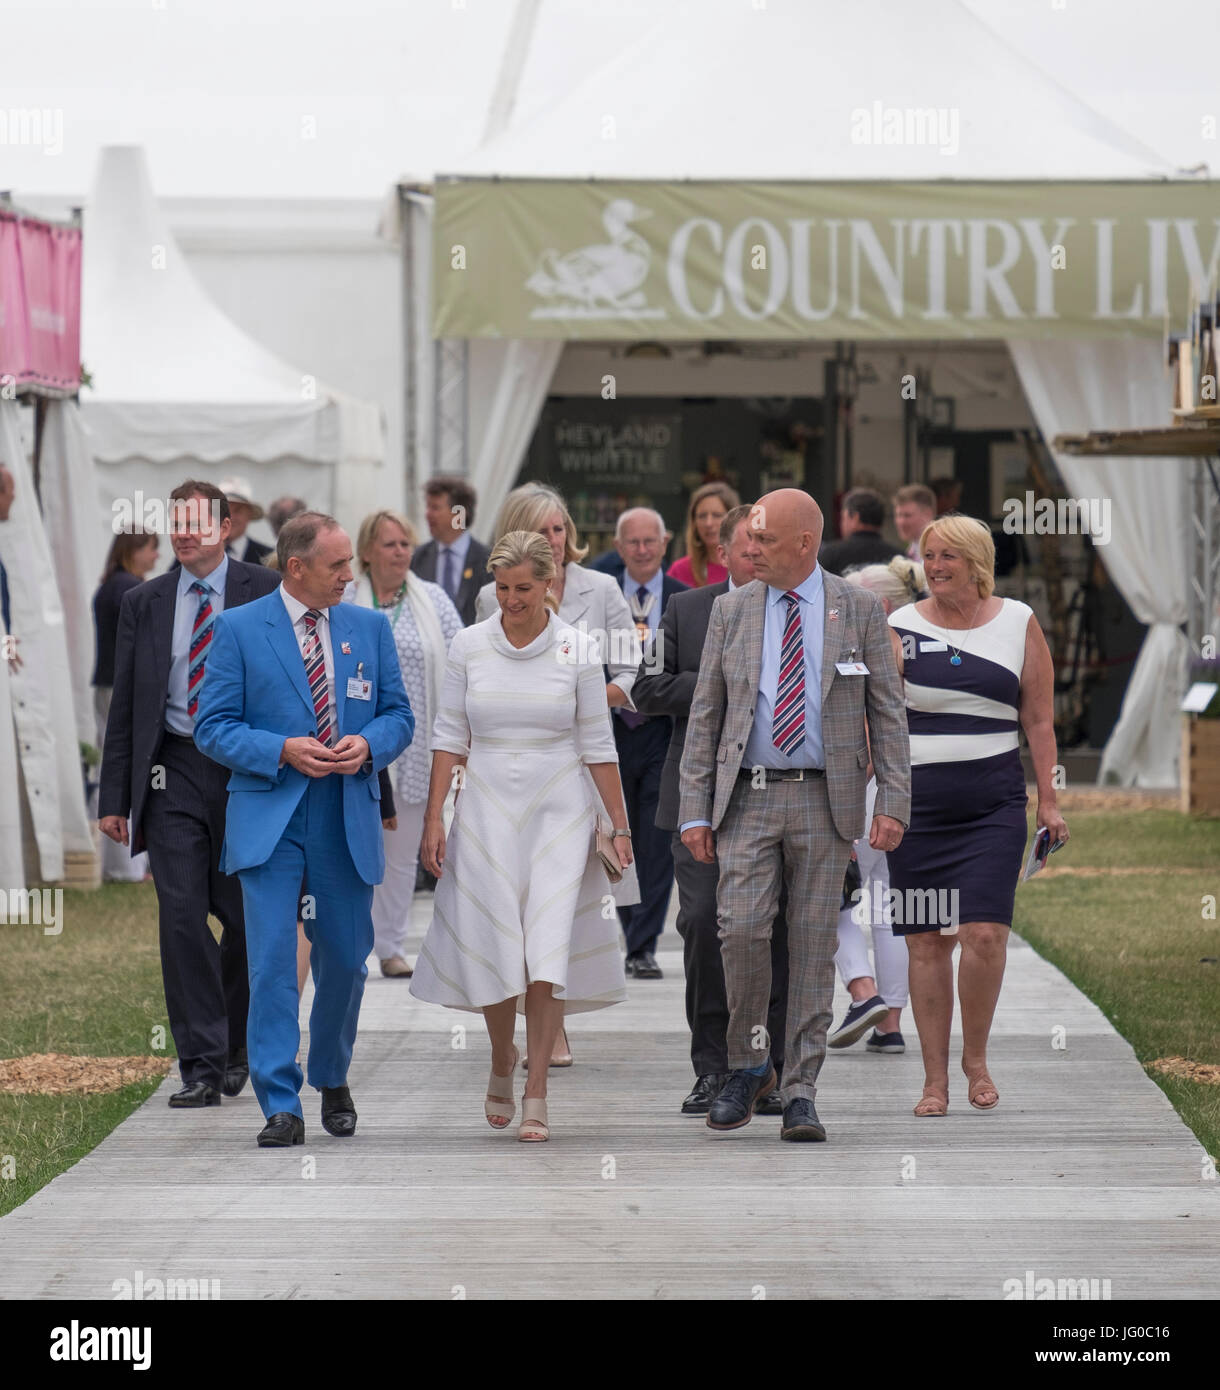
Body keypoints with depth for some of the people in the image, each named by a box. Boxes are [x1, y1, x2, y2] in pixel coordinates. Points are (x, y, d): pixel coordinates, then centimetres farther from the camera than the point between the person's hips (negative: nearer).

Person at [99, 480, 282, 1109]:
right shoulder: (143, 603, 9)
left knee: (247, 920, 5)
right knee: (181, 917, -7)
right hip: (173, 773, 2)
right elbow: (124, 704, 11)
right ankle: (201, 1066, -5)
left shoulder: (266, 593, 1)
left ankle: (236, 1048, 26)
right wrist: (114, 797, 7)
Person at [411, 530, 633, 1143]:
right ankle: (502, 1059, 28)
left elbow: (598, 746, 2)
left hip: (558, 813, -1)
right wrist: (433, 818, -1)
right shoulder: (469, 646, 1)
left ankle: (536, 1095, -4)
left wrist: (619, 825, 2)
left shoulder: (577, 652, -2)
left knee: (548, 952, -9)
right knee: (494, 948, -1)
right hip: (487, 811, 1)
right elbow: (450, 738, 5)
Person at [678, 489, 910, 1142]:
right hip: (749, 798, 1)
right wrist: (695, 811, 0)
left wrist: (893, 801, -6)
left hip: (826, 800, -1)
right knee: (742, 930, -12)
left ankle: (799, 1094, 5)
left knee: (813, 943, 0)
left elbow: (887, 712, 3)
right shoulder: (731, 610, 6)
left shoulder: (859, 610, 2)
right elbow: (705, 715, 7)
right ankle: (747, 1067, 8)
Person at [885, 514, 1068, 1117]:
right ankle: (935, 1078, 10)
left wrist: (1048, 800, 4)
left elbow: (1039, 719, 8)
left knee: (985, 933, -13)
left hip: (994, 801, 0)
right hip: (917, 801, 0)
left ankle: (976, 1056, 8)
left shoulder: (1018, 623, 6)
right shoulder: (902, 626, 4)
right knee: (926, 943, 1)